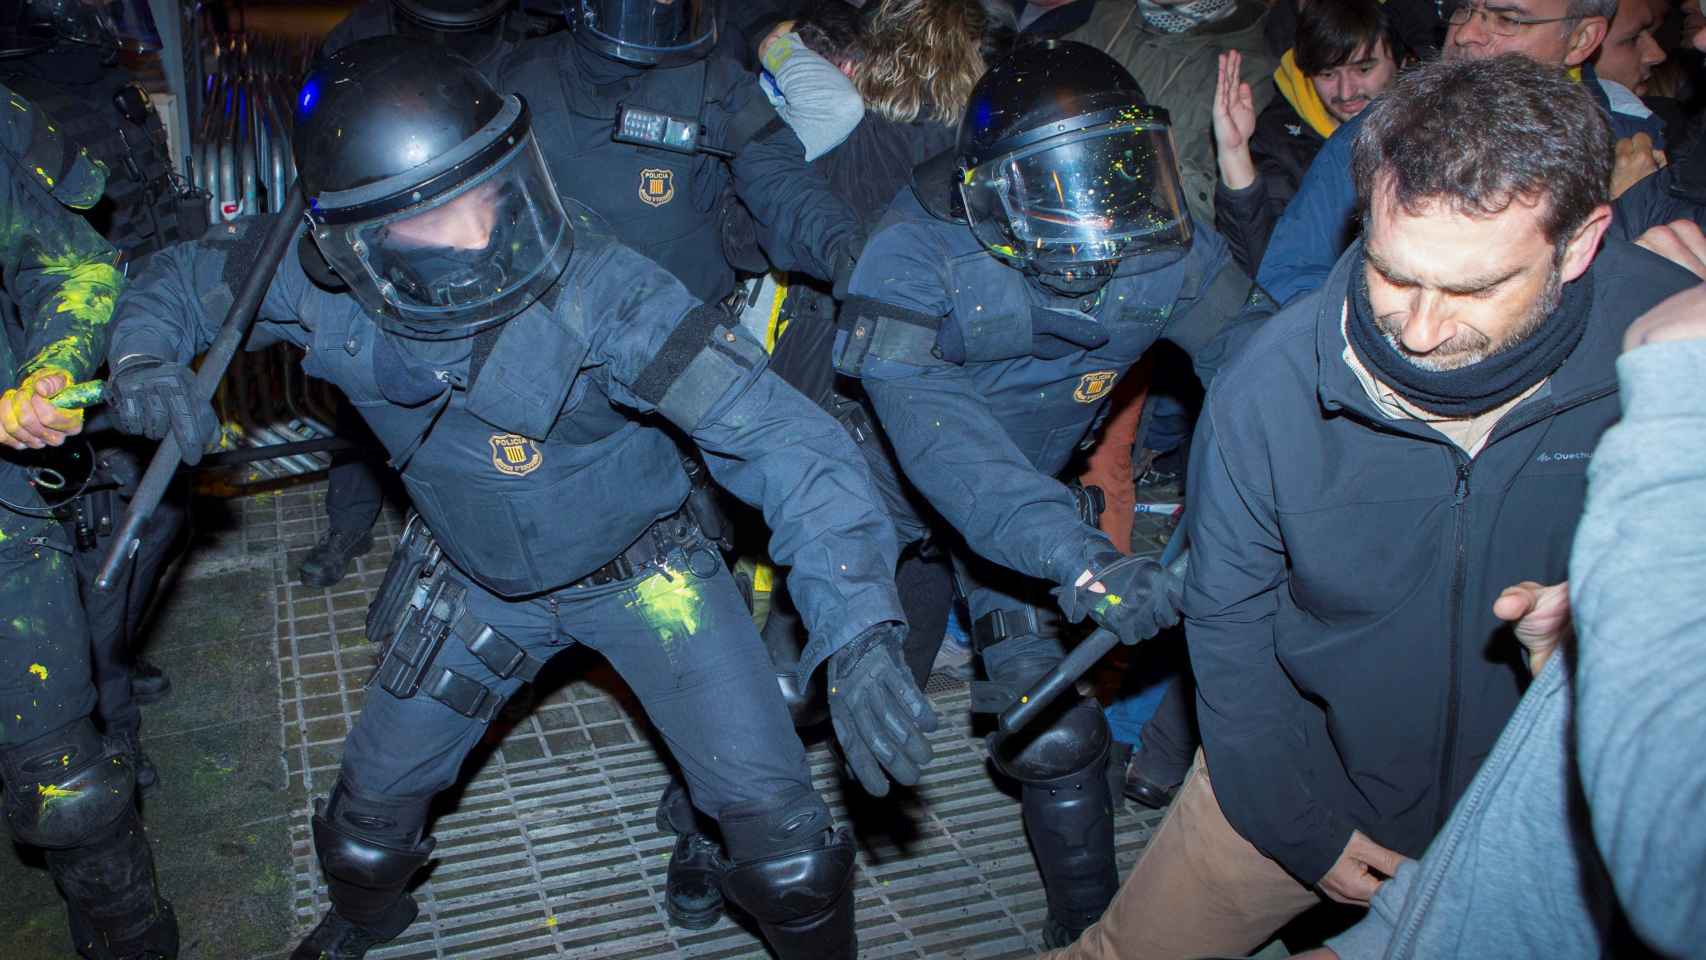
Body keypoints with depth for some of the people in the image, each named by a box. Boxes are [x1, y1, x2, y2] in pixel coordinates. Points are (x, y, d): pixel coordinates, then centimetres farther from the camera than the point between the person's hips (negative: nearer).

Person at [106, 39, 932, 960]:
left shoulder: (595, 288, -36)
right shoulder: (323, 285, -22)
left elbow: (780, 436, -40)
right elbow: (181, 278, 0)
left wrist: (858, 627, -51)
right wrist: (147, 358, -23)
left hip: (642, 571, -3)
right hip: (476, 587, 4)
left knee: (770, 808, -9)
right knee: (377, 790, 16)